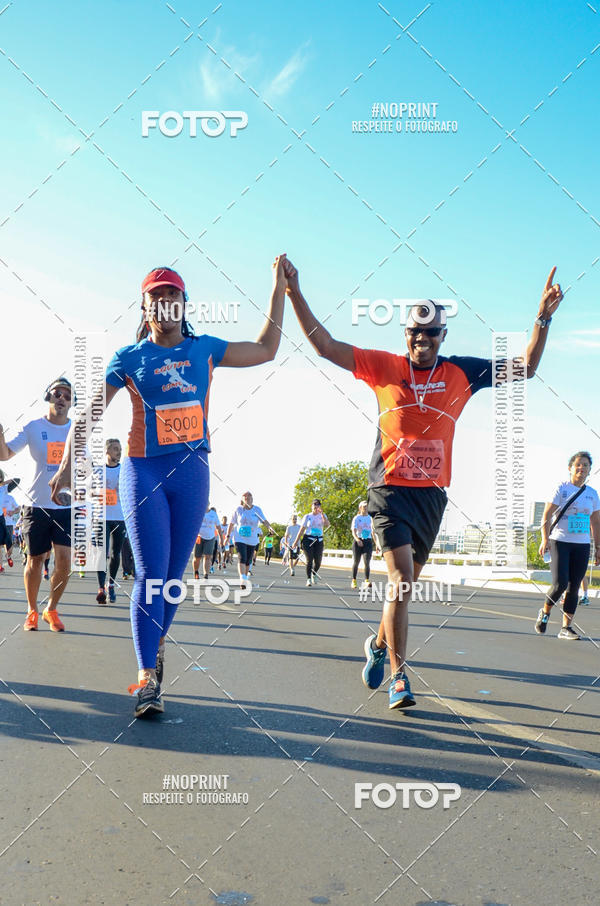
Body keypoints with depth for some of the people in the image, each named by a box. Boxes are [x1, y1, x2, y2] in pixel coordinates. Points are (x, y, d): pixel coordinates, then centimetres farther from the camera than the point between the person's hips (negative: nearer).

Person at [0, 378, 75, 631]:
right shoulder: (33, 427, -2)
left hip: (67, 506, 1)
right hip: (37, 505, -1)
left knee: (64, 559, -7)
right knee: (35, 560, 5)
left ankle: (51, 610, 14)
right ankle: (32, 611, 25)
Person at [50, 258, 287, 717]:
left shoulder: (205, 348, 9)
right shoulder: (129, 358, 3)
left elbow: (266, 349, 12)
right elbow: (90, 412, 6)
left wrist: (279, 287, 12)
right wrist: (68, 464, -2)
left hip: (192, 471, 2)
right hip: (143, 472, -2)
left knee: (175, 574, 7)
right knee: (151, 574, -9)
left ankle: (156, 644, 30)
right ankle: (147, 678, -7)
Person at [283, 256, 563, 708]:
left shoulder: (460, 373, 6)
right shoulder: (384, 366, 0)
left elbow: (525, 368, 10)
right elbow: (326, 346, -1)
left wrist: (544, 316, -1)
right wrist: (295, 294, -9)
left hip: (432, 494, 4)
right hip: (390, 489, -3)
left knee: (406, 582, 15)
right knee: (402, 580, -15)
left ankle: (379, 643, 41)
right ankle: (398, 676, -5)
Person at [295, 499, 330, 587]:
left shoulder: (322, 516, 9)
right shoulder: (307, 516, 5)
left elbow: (327, 525, -11)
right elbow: (302, 529, 4)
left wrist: (322, 514, -16)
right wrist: (296, 541, -1)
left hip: (319, 540, 2)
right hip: (308, 539, -2)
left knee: (318, 561, 0)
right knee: (309, 560, -9)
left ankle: (314, 575, 28)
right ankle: (308, 579, -2)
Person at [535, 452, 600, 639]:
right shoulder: (561, 488, -2)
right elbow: (546, 515, -5)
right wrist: (545, 539, -16)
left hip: (582, 545, 4)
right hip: (559, 542, -4)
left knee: (573, 588, 2)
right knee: (560, 584, -13)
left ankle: (566, 628, 9)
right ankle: (545, 612, 14)